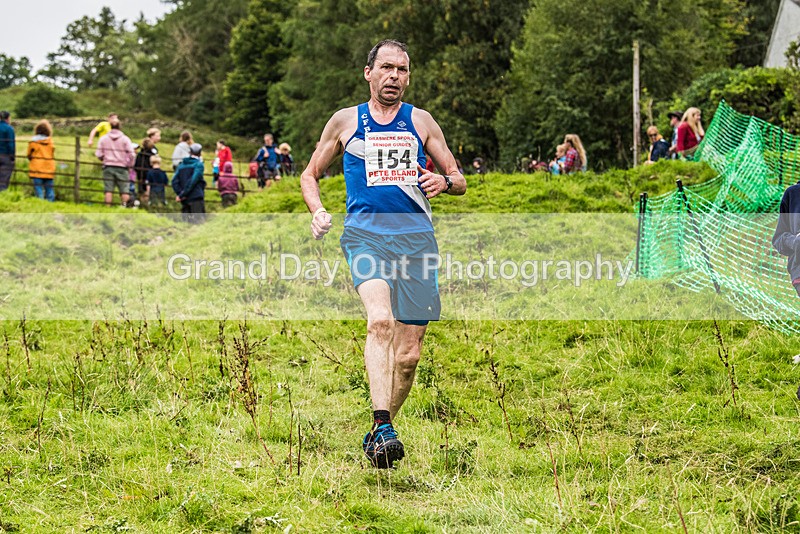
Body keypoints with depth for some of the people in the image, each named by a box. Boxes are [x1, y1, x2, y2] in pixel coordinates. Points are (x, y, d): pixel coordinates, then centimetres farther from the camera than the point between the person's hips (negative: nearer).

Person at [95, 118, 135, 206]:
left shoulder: (103, 138, 4)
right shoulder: (125, 139, -1)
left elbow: (98, 154, 2)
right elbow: (131, 154, -6)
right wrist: (130, 165, 9)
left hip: (108, 167, 1)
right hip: (122, 167, -1)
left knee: (108, 189, 2)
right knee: (124, 189, 4)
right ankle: (125, 205, -1)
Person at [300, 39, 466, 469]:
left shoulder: (421, 122, 15)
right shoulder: (345, 122, 13)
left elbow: (459, 181, 18)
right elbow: (310, 174, 21)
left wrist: (444, 182, -6)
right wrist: (318, 212, 1)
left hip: (416, 236, 2)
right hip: (365, 232, -2)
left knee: (408, 355, 1)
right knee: (380, 320, -30)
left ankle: (376, 434, 20)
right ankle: (383, 426, -38)